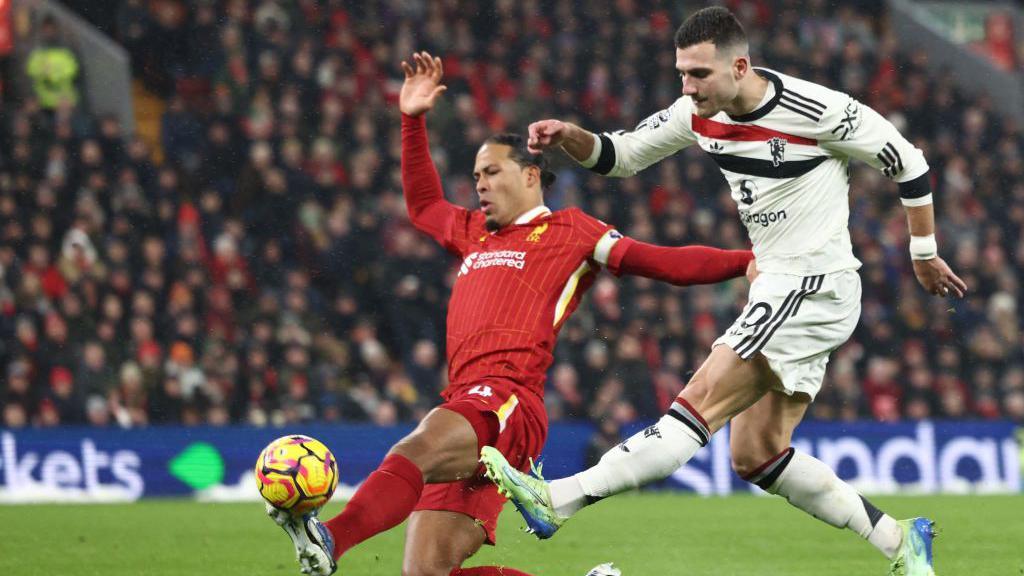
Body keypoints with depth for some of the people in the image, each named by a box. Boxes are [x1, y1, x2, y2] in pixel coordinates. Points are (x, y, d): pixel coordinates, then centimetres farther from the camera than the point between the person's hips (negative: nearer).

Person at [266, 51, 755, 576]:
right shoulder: (474, 233, 33)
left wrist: (745, 261, -2)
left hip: (508, 400, -8)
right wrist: (413, 120, 45)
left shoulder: (568, 231, 14)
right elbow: (423, 205, 52)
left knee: (414, 450, -39)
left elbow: (663, 262, 8)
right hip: (463, 405, 8)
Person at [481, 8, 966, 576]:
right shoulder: (699, 114, 2)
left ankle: (558, 499, -23)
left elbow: (907, 161, -4)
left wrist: (924, 255, 6)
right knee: (755, 455, 5)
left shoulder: (817, 111, -17)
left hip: (813, 288, -9)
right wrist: (568, 136, -9)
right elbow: (619, 155, 13)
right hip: (776, 290, 9)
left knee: (700, 403, -16)